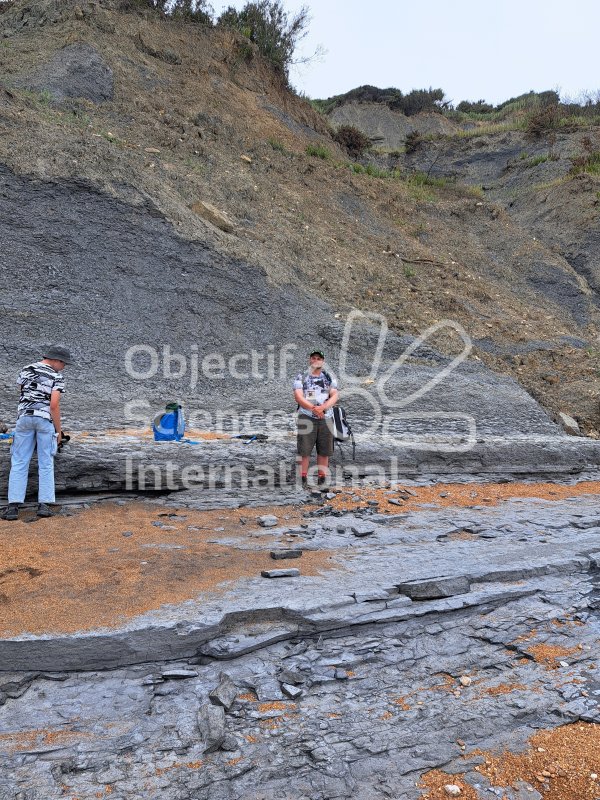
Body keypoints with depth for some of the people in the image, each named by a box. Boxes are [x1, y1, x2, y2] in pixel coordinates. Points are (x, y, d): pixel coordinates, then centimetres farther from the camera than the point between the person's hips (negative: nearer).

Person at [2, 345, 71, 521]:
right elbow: (54, 405, -11)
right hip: (45, 420, -3)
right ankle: (43, 504, 0)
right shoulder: (56, 377, -4)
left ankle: (13, 506, -1)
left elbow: (21, 393, 18)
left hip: (24, 418, 3)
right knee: (46, 464, 5)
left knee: (19, 463, 5)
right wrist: (58, 430, -4)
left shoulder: (26, 370, 10)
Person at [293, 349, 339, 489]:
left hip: (326, 417, 2)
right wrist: (313, 408, -20)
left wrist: (322, 407, -17)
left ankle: (322, 477, 14)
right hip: (306, 417, -2)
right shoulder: (301, 377, 5)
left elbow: (334, 396, 1)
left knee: (324, 450, 5)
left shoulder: (329, 377, 11)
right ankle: (303, 477, 2)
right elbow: (298, 397, -7)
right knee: (304, 449, -4)